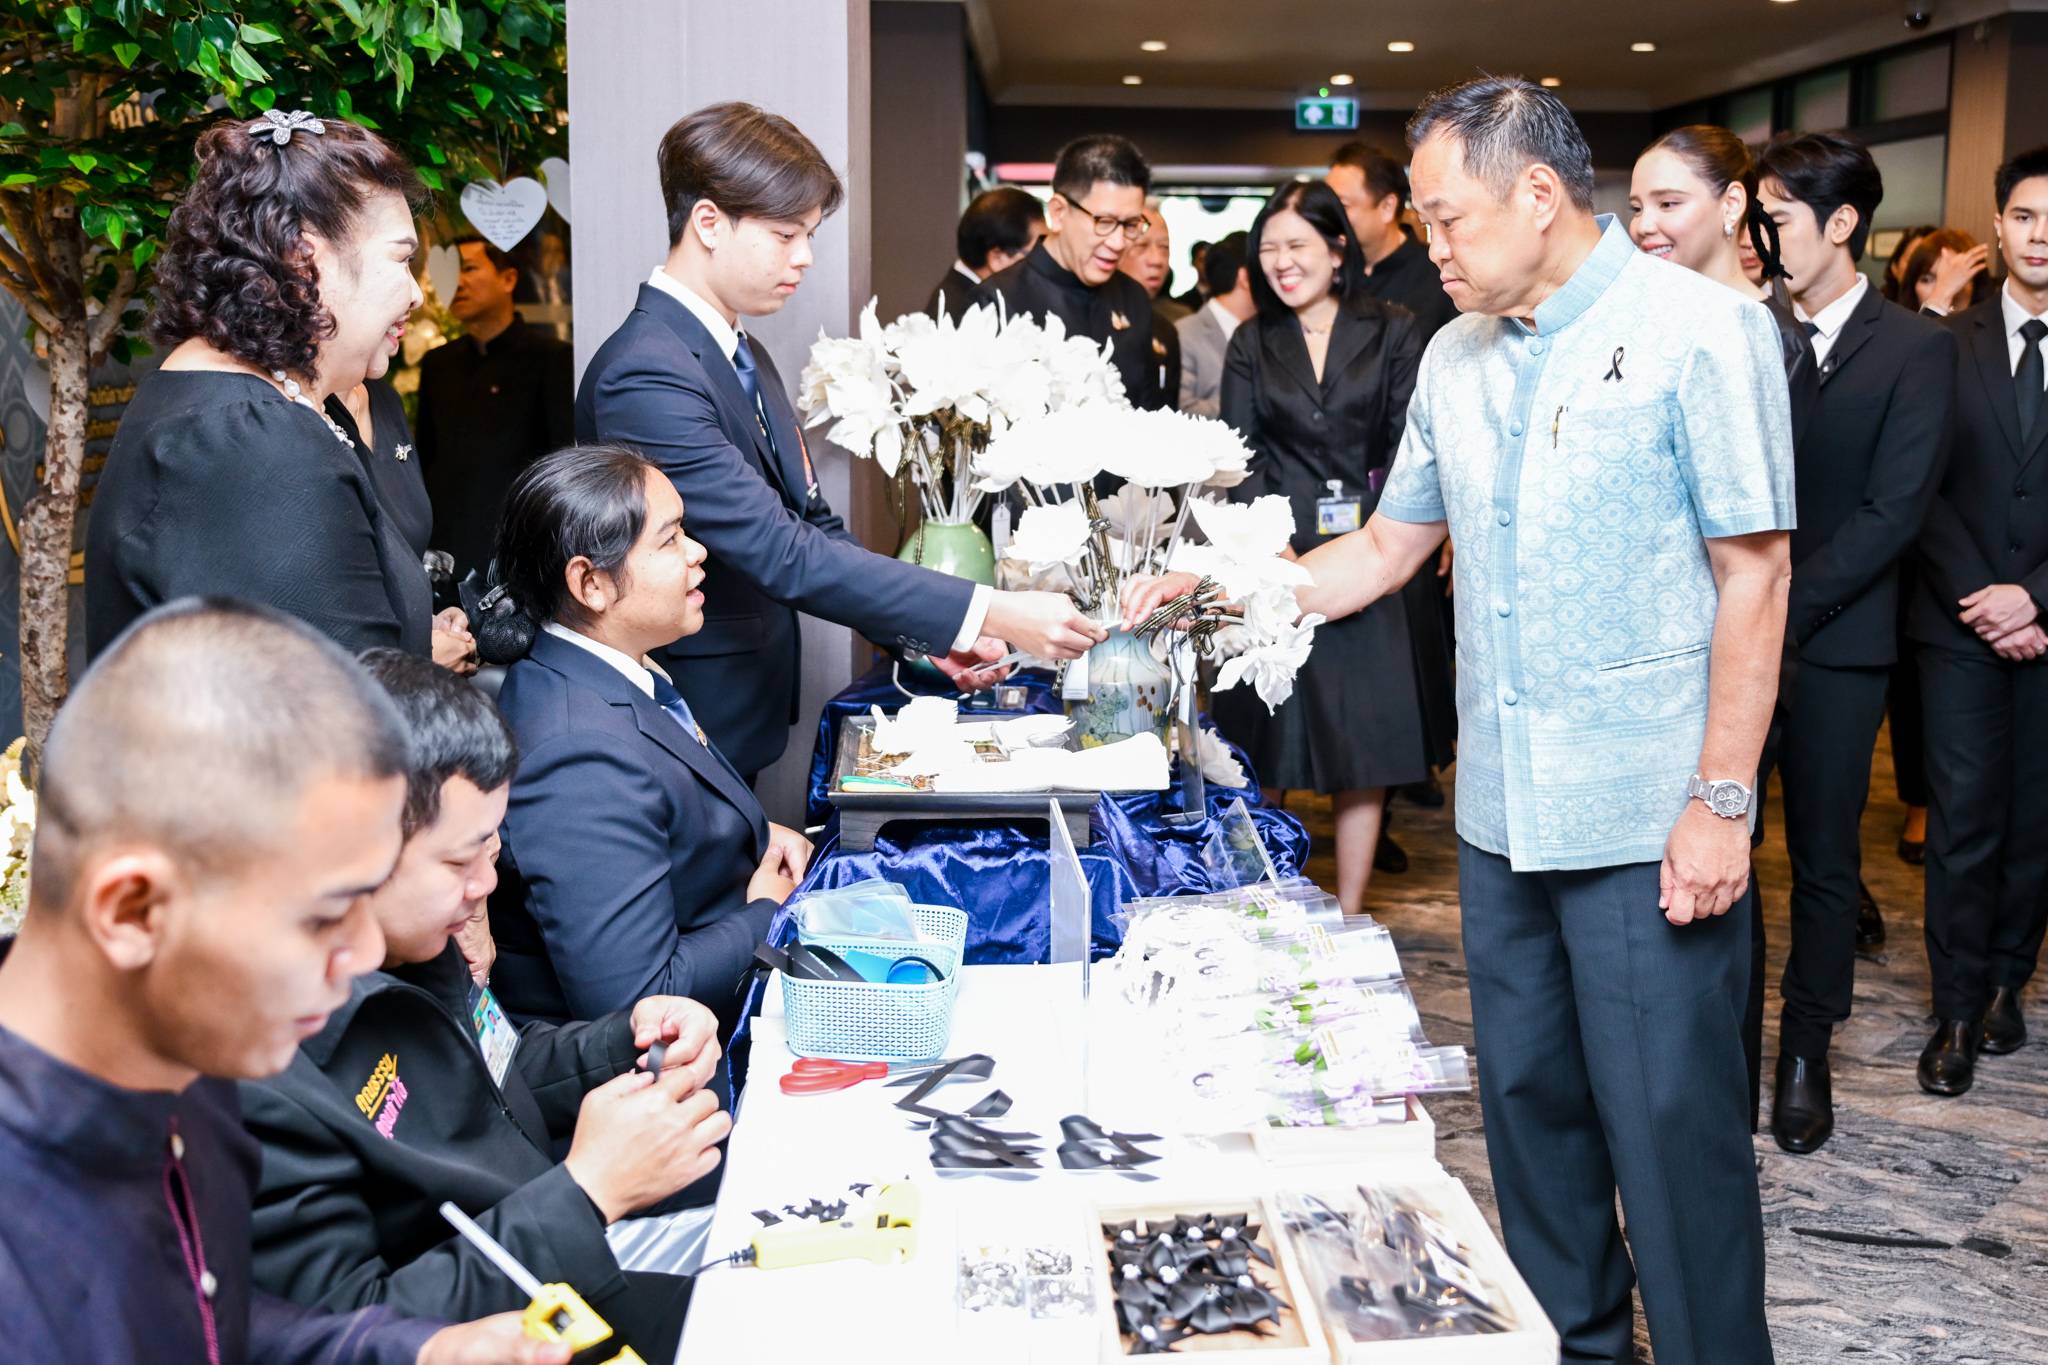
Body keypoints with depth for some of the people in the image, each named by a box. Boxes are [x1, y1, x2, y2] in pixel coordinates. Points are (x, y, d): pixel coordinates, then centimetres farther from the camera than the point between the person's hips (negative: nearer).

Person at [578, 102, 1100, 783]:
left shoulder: (745, 357, 9)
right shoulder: (645, 376, -23)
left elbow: (811, 522, 10)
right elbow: (782, 554, -29)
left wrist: (925, 634, -4)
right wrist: (988, 613, -30)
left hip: (745, 721, 9)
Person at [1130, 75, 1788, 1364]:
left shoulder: (1698, 327, -8)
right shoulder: (1456, 357, 11)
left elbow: (1753, 571, -10)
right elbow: (1389, 546, 17)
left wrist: (1721, 801, -13)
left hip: (1649, 820, -6)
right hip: (1503, 812, 6)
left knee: (1672, 1124, 1)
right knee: (1529, 1099, 16)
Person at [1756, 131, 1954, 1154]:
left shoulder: (1914, 348, -3)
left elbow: (1892, 513, -10)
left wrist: (1782, 609, -15)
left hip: (1834, 642, -2)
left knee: (1824, 856, 8)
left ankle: (1806, 1049, 23)